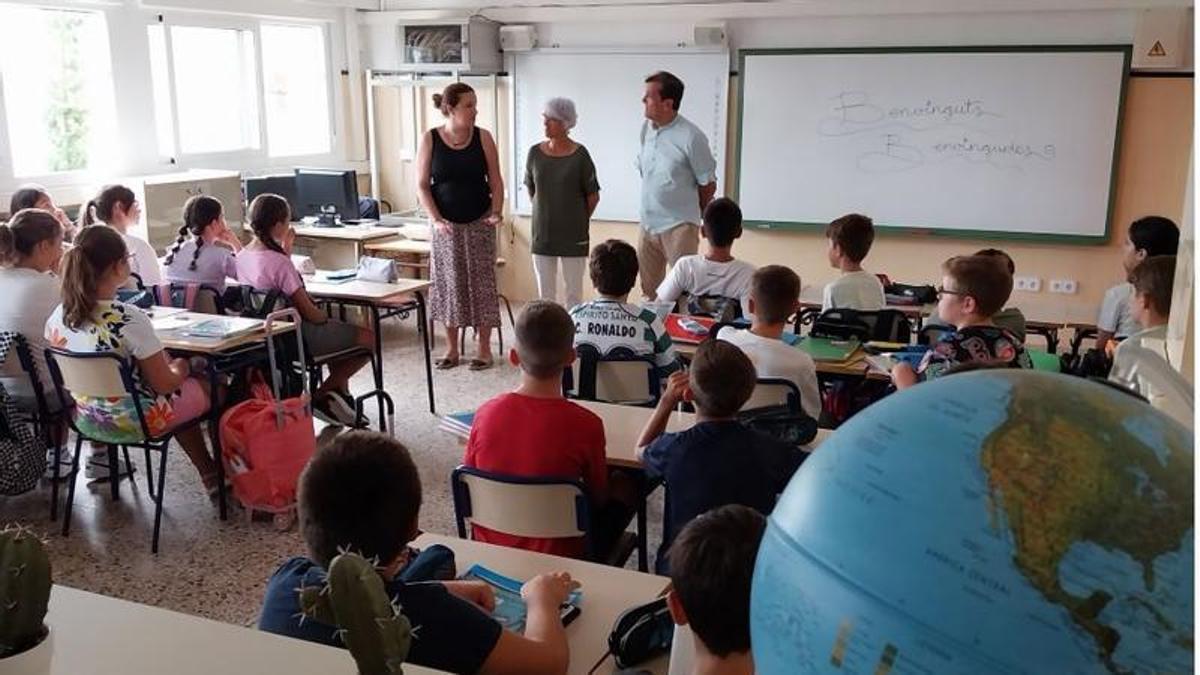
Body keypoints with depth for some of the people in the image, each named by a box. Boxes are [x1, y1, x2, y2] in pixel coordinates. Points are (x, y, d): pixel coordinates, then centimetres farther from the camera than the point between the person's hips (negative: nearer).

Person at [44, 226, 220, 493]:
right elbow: (164, 384, -21)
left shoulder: (58, 317, -8)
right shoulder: (130, 319, -28)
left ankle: (209, 473, 39)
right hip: (134, 422, -7)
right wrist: (180, 368, 2)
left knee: (183, 391, 30)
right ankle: (222, 472, 32)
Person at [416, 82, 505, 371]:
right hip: (445, 225, 0)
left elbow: (495, 181, 1)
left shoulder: (483, 138, -3)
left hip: (479, 223, 0)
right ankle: (451, 348, 19)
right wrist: (435, 219, -14)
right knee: (448, 283, 6)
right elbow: (422, 185, -3)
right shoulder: (430, 140, -5)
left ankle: (484, 348, 13)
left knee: (481, 282, 2)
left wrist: (496, 212, -13)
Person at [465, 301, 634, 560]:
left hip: (488, 549, 4)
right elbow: (598, 499, -7)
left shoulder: (486, 413, -13)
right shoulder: (585, 424, -22)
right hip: (558, 556, -4)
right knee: (624, 485, 17)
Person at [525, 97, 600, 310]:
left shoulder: (579, 155, -9)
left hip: (573, 236, -3)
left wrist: (578, 220, 9)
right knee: (545, 294, 9)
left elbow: (593, 197, -1)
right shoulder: (535, 153, 0)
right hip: (542, 235, 3)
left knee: (574, 293, 5)